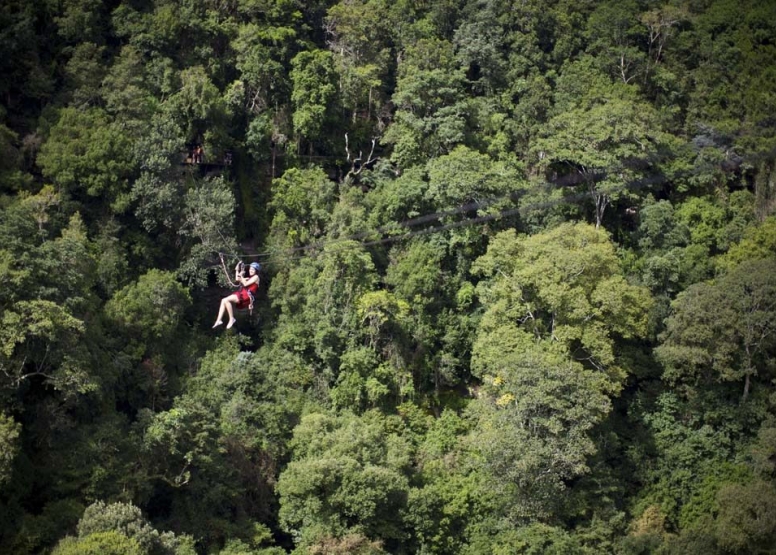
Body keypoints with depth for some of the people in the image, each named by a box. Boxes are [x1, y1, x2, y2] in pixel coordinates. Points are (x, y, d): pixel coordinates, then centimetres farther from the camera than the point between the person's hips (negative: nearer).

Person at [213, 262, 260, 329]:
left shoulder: (256, 277, 1)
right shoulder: (249, 278, 27)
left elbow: (245, 284, -10)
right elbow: (237, 279, 27)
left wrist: (241, 276, 0)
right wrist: (237, 270, 26)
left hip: (247, 296, -9)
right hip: (242, 294, 9)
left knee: (226, 300, -23)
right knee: (223, 300, -4)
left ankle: (231, 319, -16)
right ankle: (219, 320, -9)